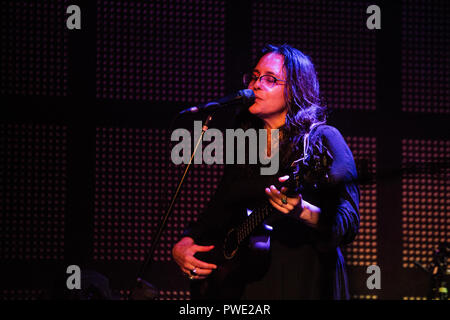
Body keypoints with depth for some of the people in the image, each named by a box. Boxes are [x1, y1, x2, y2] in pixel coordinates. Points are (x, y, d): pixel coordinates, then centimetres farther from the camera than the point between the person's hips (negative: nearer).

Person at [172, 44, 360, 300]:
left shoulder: (323, 139, -1)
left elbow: (349, 223, -10)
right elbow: (218, 212, 24)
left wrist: (301, 211, -28)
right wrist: (183, 245, 6)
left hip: (304, 279, -5)